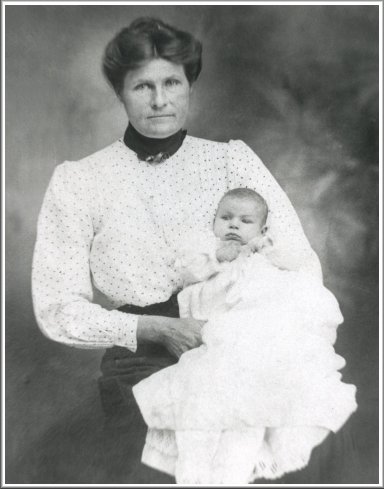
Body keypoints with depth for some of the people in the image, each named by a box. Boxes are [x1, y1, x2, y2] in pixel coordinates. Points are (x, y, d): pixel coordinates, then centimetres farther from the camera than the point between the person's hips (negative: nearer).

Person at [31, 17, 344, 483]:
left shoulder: (232, 159, 4)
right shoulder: (77, 182, 0)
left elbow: (301, 262, -2)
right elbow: (57, 309, -3)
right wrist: (155, 328, -15)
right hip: (137, 368, -1)